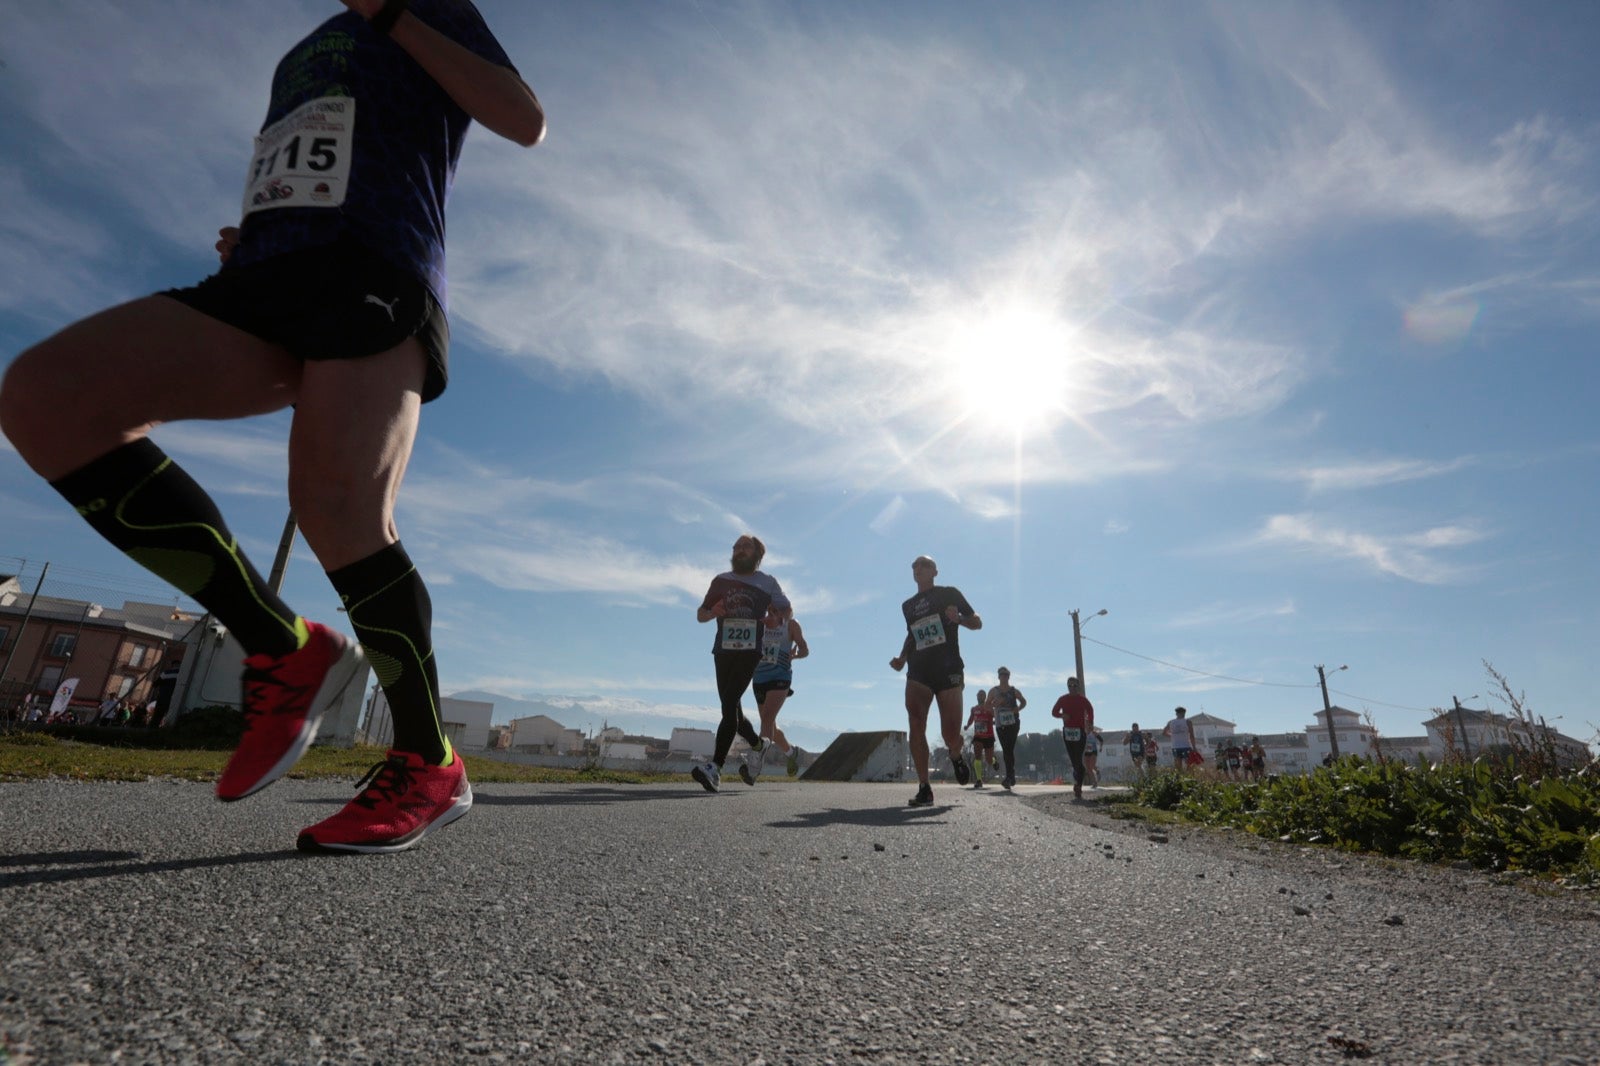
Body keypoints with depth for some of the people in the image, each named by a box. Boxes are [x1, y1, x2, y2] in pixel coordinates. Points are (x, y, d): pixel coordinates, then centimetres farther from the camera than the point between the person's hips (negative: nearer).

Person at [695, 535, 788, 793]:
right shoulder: (721, 581, 13)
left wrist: (777, 619, -7)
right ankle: (757, 744, 39)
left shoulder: (767, 582, 8)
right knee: (732, 708, 10)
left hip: (750, 652, -4)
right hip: (723, 651, 4)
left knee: (730, 703, -19)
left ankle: (715, 768, -23)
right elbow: (700, 615, 15)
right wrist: (712, 612, -9)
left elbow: (786, 609, 17)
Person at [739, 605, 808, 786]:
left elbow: (805, 650, 3)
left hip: (780, 678, -5)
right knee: (770, 726, 12)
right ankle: (792, 753, 38)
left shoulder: (791, 624, 3)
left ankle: (754, 767, -33)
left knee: (767, 718, -23)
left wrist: (795, 655, -18)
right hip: (759, 679, 5)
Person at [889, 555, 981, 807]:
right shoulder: (908, 605, 19)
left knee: (951, 735, -7)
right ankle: (924, 788, -16)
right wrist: (901, 658, 14)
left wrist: (958, 619, -16)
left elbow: (977, 622, 6)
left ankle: (956, 757, 31)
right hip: (918, 672, 3)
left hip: (948, 670, -3)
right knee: (916, 724, -20)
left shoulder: (949, 593, 6)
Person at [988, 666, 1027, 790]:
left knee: (1009, 749, -14)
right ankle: (1011, 777, 14)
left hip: (1013, 723, -1)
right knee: (1006, 750, 3)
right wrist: (995, 703, -15)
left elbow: (1024, 702, 20)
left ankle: (1009, 777, -15)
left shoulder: (1014, 691, 8)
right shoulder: (993, 691, 8)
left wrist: (1018, 708, -1)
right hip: (1000, 724, 1)